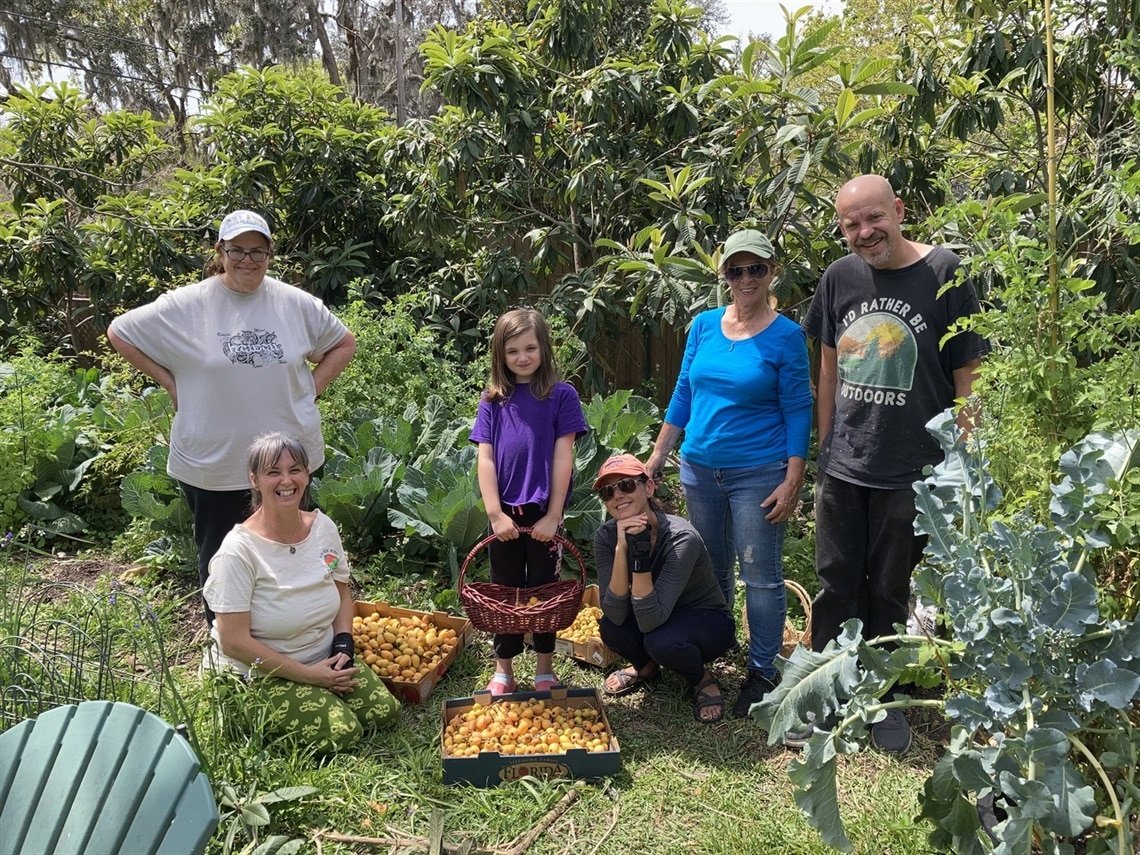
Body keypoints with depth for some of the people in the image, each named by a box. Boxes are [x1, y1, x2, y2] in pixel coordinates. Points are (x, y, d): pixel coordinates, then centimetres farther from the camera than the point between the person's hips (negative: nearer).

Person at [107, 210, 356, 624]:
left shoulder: (296, 304, -2)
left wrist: (312, 387, -1)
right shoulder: (185, 306, -7)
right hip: (211, 462, -1)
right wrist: (170, 382, -3)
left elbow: (344, 343, 11)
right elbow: (120, 332, 2)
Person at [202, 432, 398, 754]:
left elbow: (342, 595, 11)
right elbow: (234, 642, -21)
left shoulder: (323, 527, -3)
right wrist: (309, 674, -20)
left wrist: (344, 648, -8)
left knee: (383, 709, -9)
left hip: (325, 658, 6)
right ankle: (263, 719, 6)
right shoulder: (239, 550, -21)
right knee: (342, 732, -20)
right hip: (261, 673, -6)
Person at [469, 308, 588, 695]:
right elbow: (486, 458, -1)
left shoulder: (561, 395, -5)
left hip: (544, 512, -2)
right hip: (504, 513, 2)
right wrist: (495, 513, -9)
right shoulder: (492, 400, 3)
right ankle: (503, 670, 27)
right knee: (505, 590, 13)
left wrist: (552, 515, -11)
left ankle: (545, 669, 26)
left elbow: (563, 458, -7)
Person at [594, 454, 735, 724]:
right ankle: (646, 667, 9)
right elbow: (616, 614, -27)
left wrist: (640, 551, -43)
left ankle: (703, 680, -1)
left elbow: (649, 621, -37)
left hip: (707, 621, -5)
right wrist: (621, 549, -37)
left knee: (662, 641, -35)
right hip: (658, 617, 5)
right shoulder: (606, 537, -17)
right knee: (610, 628, -26)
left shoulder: (681, 537, -31)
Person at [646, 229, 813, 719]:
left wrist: (792, 483, -11)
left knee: (761, 577, 4)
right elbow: (683, 395, 9)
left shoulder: (786, 337, -8)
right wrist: (656, 459, 7)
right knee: (710, 571, 17)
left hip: (758, 473, -4)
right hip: (700, 469, 5)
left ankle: (762, 672, 20)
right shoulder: (704, 326, 4)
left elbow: (797, 413, -6)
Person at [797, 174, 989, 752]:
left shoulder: (943, 273, -8)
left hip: (911, 473, -3)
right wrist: (824, 447, 11)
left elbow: (968, 378, -6)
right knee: (836, 586, 12)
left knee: (889, 593, 10)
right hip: (842, 469, 3)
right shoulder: (839, 279, 3)